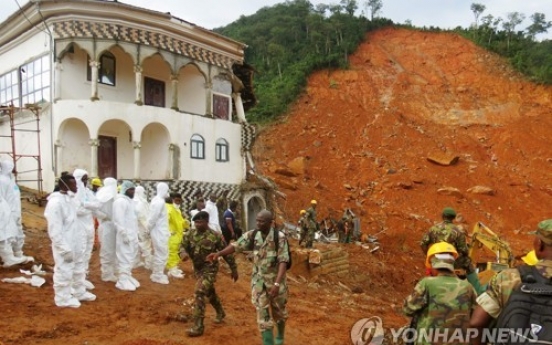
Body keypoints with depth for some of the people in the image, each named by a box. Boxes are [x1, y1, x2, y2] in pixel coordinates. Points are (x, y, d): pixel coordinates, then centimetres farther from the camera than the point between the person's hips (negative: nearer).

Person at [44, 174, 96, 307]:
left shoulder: (70, 199, 8)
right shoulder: (55, 202, -20)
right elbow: (55, 231, -22)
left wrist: (81, 240, 13)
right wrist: (65, 249, -21)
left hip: (75, 244, 9)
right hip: (64, 246, -9)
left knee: (79, 270, 21)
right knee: (64, 272, 5)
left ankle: (79, 292, 37)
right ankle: (63, 298, 21)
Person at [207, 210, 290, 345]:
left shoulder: (279, 237, -19)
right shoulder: (252, 235, -7)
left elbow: (283, 261, -22)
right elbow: (236, 245, -10)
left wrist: (277, 283, -30)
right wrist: (219, 253, -28)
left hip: (276, 281, -2)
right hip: (259, 281, 3)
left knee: (279, 312, 17)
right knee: (262, 314, 4)